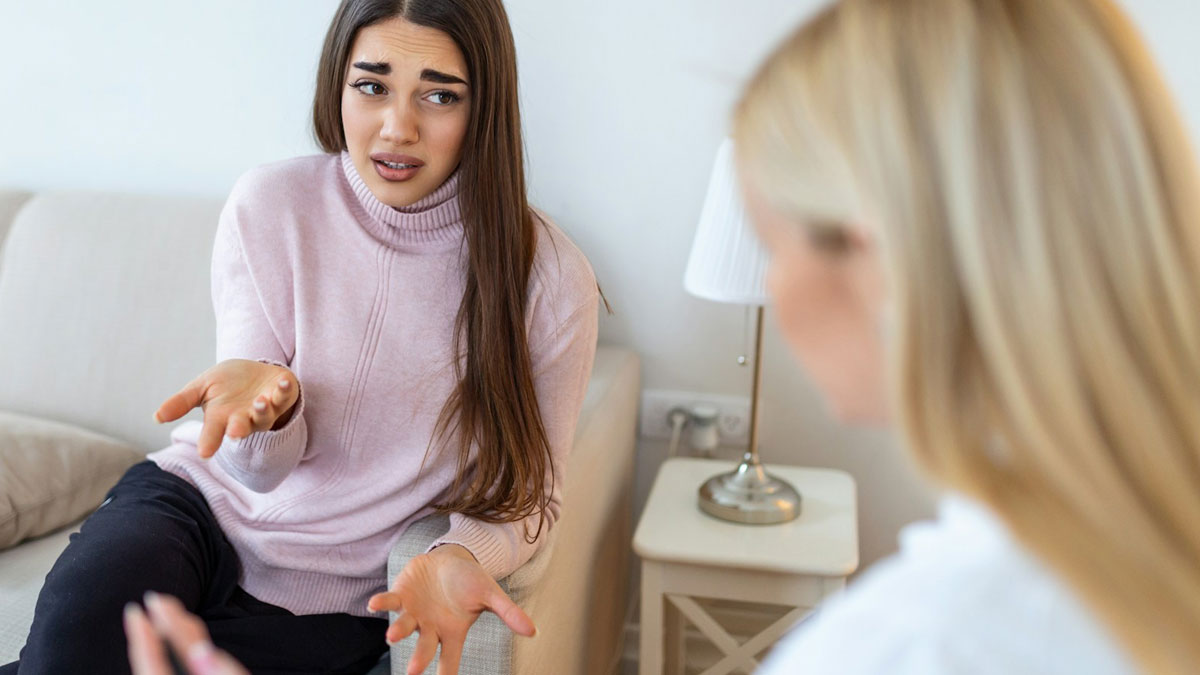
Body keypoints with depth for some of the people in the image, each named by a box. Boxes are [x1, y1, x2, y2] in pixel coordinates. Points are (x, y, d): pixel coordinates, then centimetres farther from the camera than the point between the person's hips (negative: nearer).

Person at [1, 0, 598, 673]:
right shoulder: (269, 207, -10)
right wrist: (266, 401, -31)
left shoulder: (552, 279, -15)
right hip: (205, 497, 1)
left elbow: (528, 492, -5)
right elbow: (263, 470, -8)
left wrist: (460, 557, -27)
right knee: (79, 616, -30)